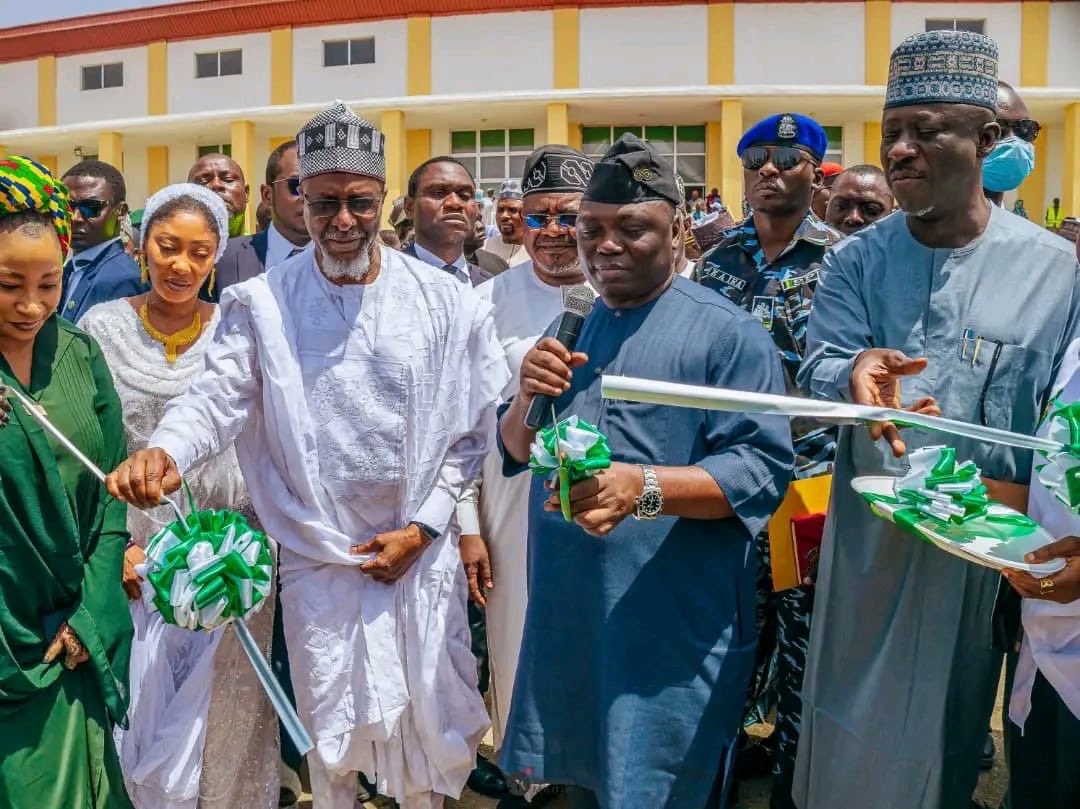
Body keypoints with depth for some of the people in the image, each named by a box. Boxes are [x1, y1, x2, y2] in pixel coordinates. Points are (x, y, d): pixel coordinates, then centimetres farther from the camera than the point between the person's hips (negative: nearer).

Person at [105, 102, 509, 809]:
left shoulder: (447, 303, -4)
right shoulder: (261, 304, -4)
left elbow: (471, 432, -1)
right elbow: (218, 398, -12)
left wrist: (423, 527, -7)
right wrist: (164, 451, -34)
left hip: (422, 556, 1)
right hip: (316, 557, 0)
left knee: (428, 723, 13)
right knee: (329, 730, 14)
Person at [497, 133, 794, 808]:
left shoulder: (725, 332, -10)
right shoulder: (570, 327, 10)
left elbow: (764, 468, -17)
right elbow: (516, 453, 13)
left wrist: (646, 487, -31)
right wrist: (529, 399, -9)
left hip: (674, 630, -6)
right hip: (566, 616, 6)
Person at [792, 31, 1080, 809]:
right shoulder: (855, 260, -1)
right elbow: (820, 366, -14)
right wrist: (857, 373, -37)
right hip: (870, 531, 1)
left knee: (949, 715, 17)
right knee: (852, 724, 13)